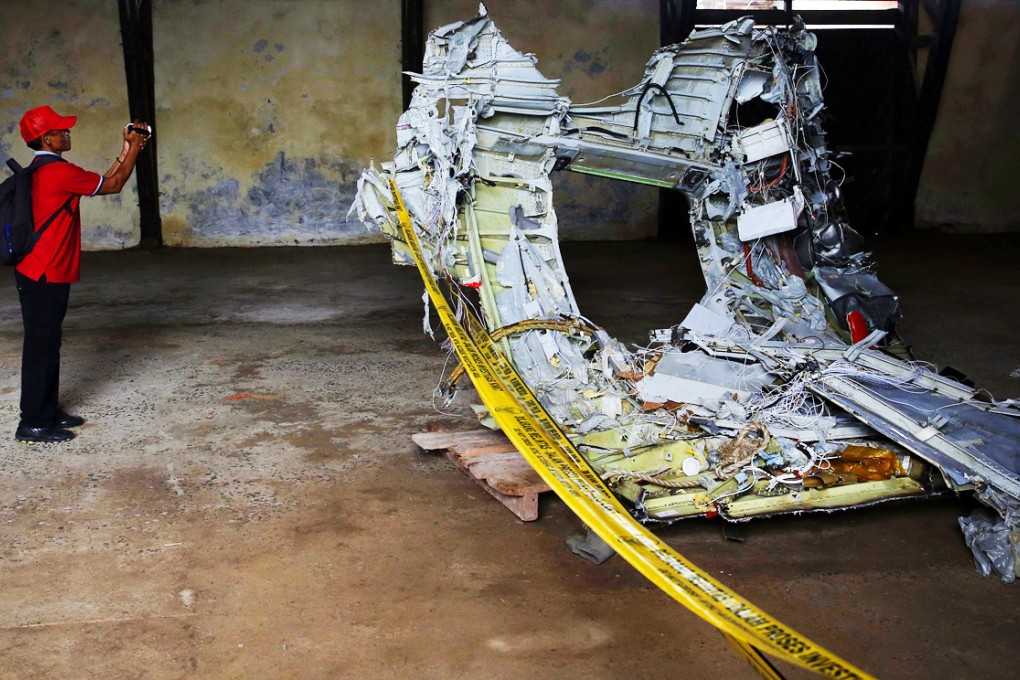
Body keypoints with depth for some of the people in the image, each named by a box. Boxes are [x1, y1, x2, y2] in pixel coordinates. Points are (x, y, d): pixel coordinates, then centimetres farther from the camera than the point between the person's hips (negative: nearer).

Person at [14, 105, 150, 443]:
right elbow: (113, 185, -7)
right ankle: (33, 424, 3)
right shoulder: (60, 171, -16)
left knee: (48, 345, 15)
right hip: (44, 277, -10)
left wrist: (127, 149, 18)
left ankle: (48, 411, 24)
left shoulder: (41, 172, 14)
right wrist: (134, 148, 3)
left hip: (41, 275, 10)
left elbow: (102, 181, 20)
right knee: (41, 347, -4)